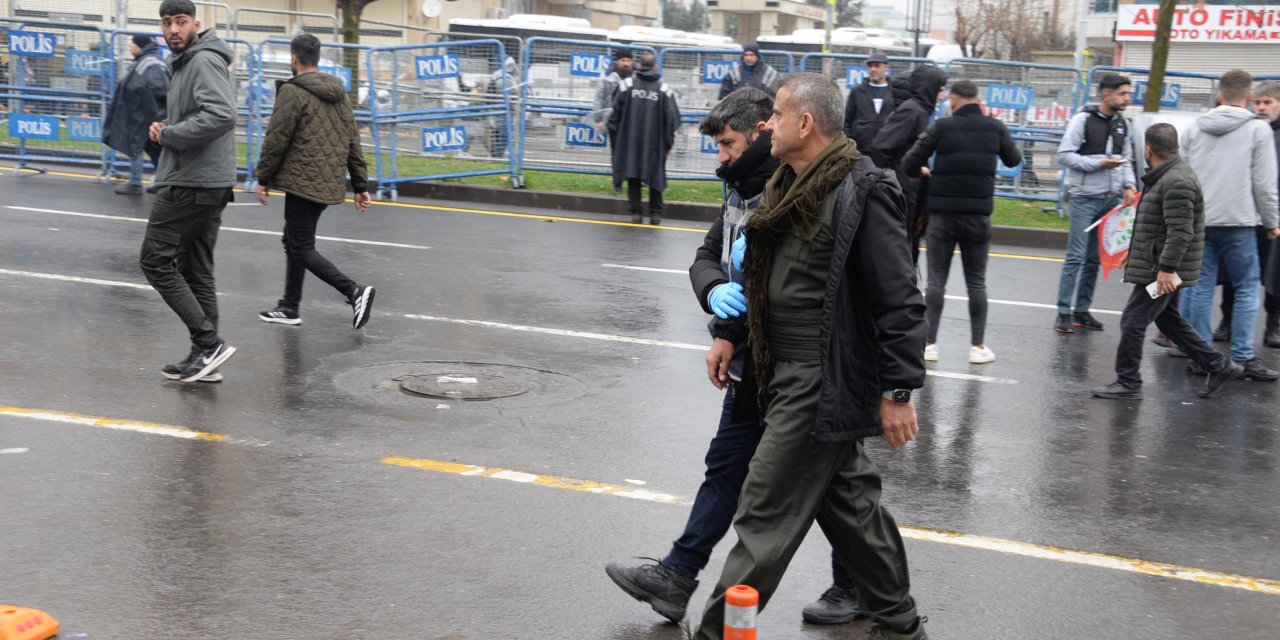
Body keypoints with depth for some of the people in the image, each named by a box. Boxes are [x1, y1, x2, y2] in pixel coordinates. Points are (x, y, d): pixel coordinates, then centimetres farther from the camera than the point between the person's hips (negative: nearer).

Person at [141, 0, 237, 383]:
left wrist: (167, 134, -17)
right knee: (195, 270, 12)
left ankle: (208, 342, -8)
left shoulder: (204, 61, -13)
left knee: (156, 261, -5)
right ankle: (205, 356, 16)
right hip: (210, 184, 10)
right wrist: (166, 129, 6)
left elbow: (221, 115, -28)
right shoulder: (185, 63, 19)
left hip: (191, 184, -10)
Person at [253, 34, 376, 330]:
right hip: (331, 184, 8)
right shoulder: (339, 94, 12)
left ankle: (354, 291, -17)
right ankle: (289, 307, 24)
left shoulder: (292, 92, -11)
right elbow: (353, 142, 13)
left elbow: (276, 139, -12)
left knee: (302, 249, -3)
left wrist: (263, 177, 0)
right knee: (294, 241, 19)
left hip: (303, 183, -8)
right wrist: (361, 186, 16)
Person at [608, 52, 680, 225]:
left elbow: (616, 112, -2)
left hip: (630, 141, 0)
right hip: (655, 143, 0)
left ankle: (636, 212, 4)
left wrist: (616, 136, 10)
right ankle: (655, 213, 11)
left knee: (633, 175, 8)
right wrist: (668, 143, 7)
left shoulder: (627, 84, -3)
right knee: (655, 175, 11)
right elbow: (672, 118, -2)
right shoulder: (663, 89, -2)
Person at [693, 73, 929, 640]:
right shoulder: (789, 187, 11)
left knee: (767, 512, -3)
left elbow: (898, 300, -19)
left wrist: (898, 390, -19)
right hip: (790, 375, 9)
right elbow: (766, 281, 22)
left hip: (824, 381, -9)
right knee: (848, 502, 18)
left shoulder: (863, 192, -17)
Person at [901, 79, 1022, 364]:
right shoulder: (994, 127, 0)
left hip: (943, 213, -1)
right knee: (976, 282, 9)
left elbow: (909, 164, -7)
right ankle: (978, 345, 9)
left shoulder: (942, 127, -6)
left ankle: (929, 343, 2)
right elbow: (1014, 159, 16)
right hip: (978, 214, 2)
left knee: (936, 280, 5)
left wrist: (921, 172, 14)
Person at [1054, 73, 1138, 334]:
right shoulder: (1084, 119, -7)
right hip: (1084, 198, -6)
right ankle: (1064, 313, -2)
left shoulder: (1123, 124, 11)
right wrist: (1098, 164, -17)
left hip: (1111, 199, 6)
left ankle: (1082, 310, 16)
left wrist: (1129, 185, 0)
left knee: (1095, 259, 8)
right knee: (1076, 257, -6)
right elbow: (1064, 155, -9)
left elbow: (1126, 160, 18)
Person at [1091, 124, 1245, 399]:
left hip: (1161, 272, -11)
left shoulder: (1177, 183, -21)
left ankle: (1127, 383, 6)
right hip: (1160, 267, 11)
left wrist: (1166, 268, -28)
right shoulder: (1168, 177, 14)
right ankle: (1219, 367, 24)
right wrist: (1135, 255, 28)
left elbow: (1180, 232, -27)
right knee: (1168, 320, 19)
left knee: (1133, 322, -4)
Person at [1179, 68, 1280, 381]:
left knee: (1201, 286, 9)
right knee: (1247, 288, 2)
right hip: (1238, 221, -4)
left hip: (1197, 220, 4)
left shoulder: (1194, 127, 7)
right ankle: (1242, 357, -1)